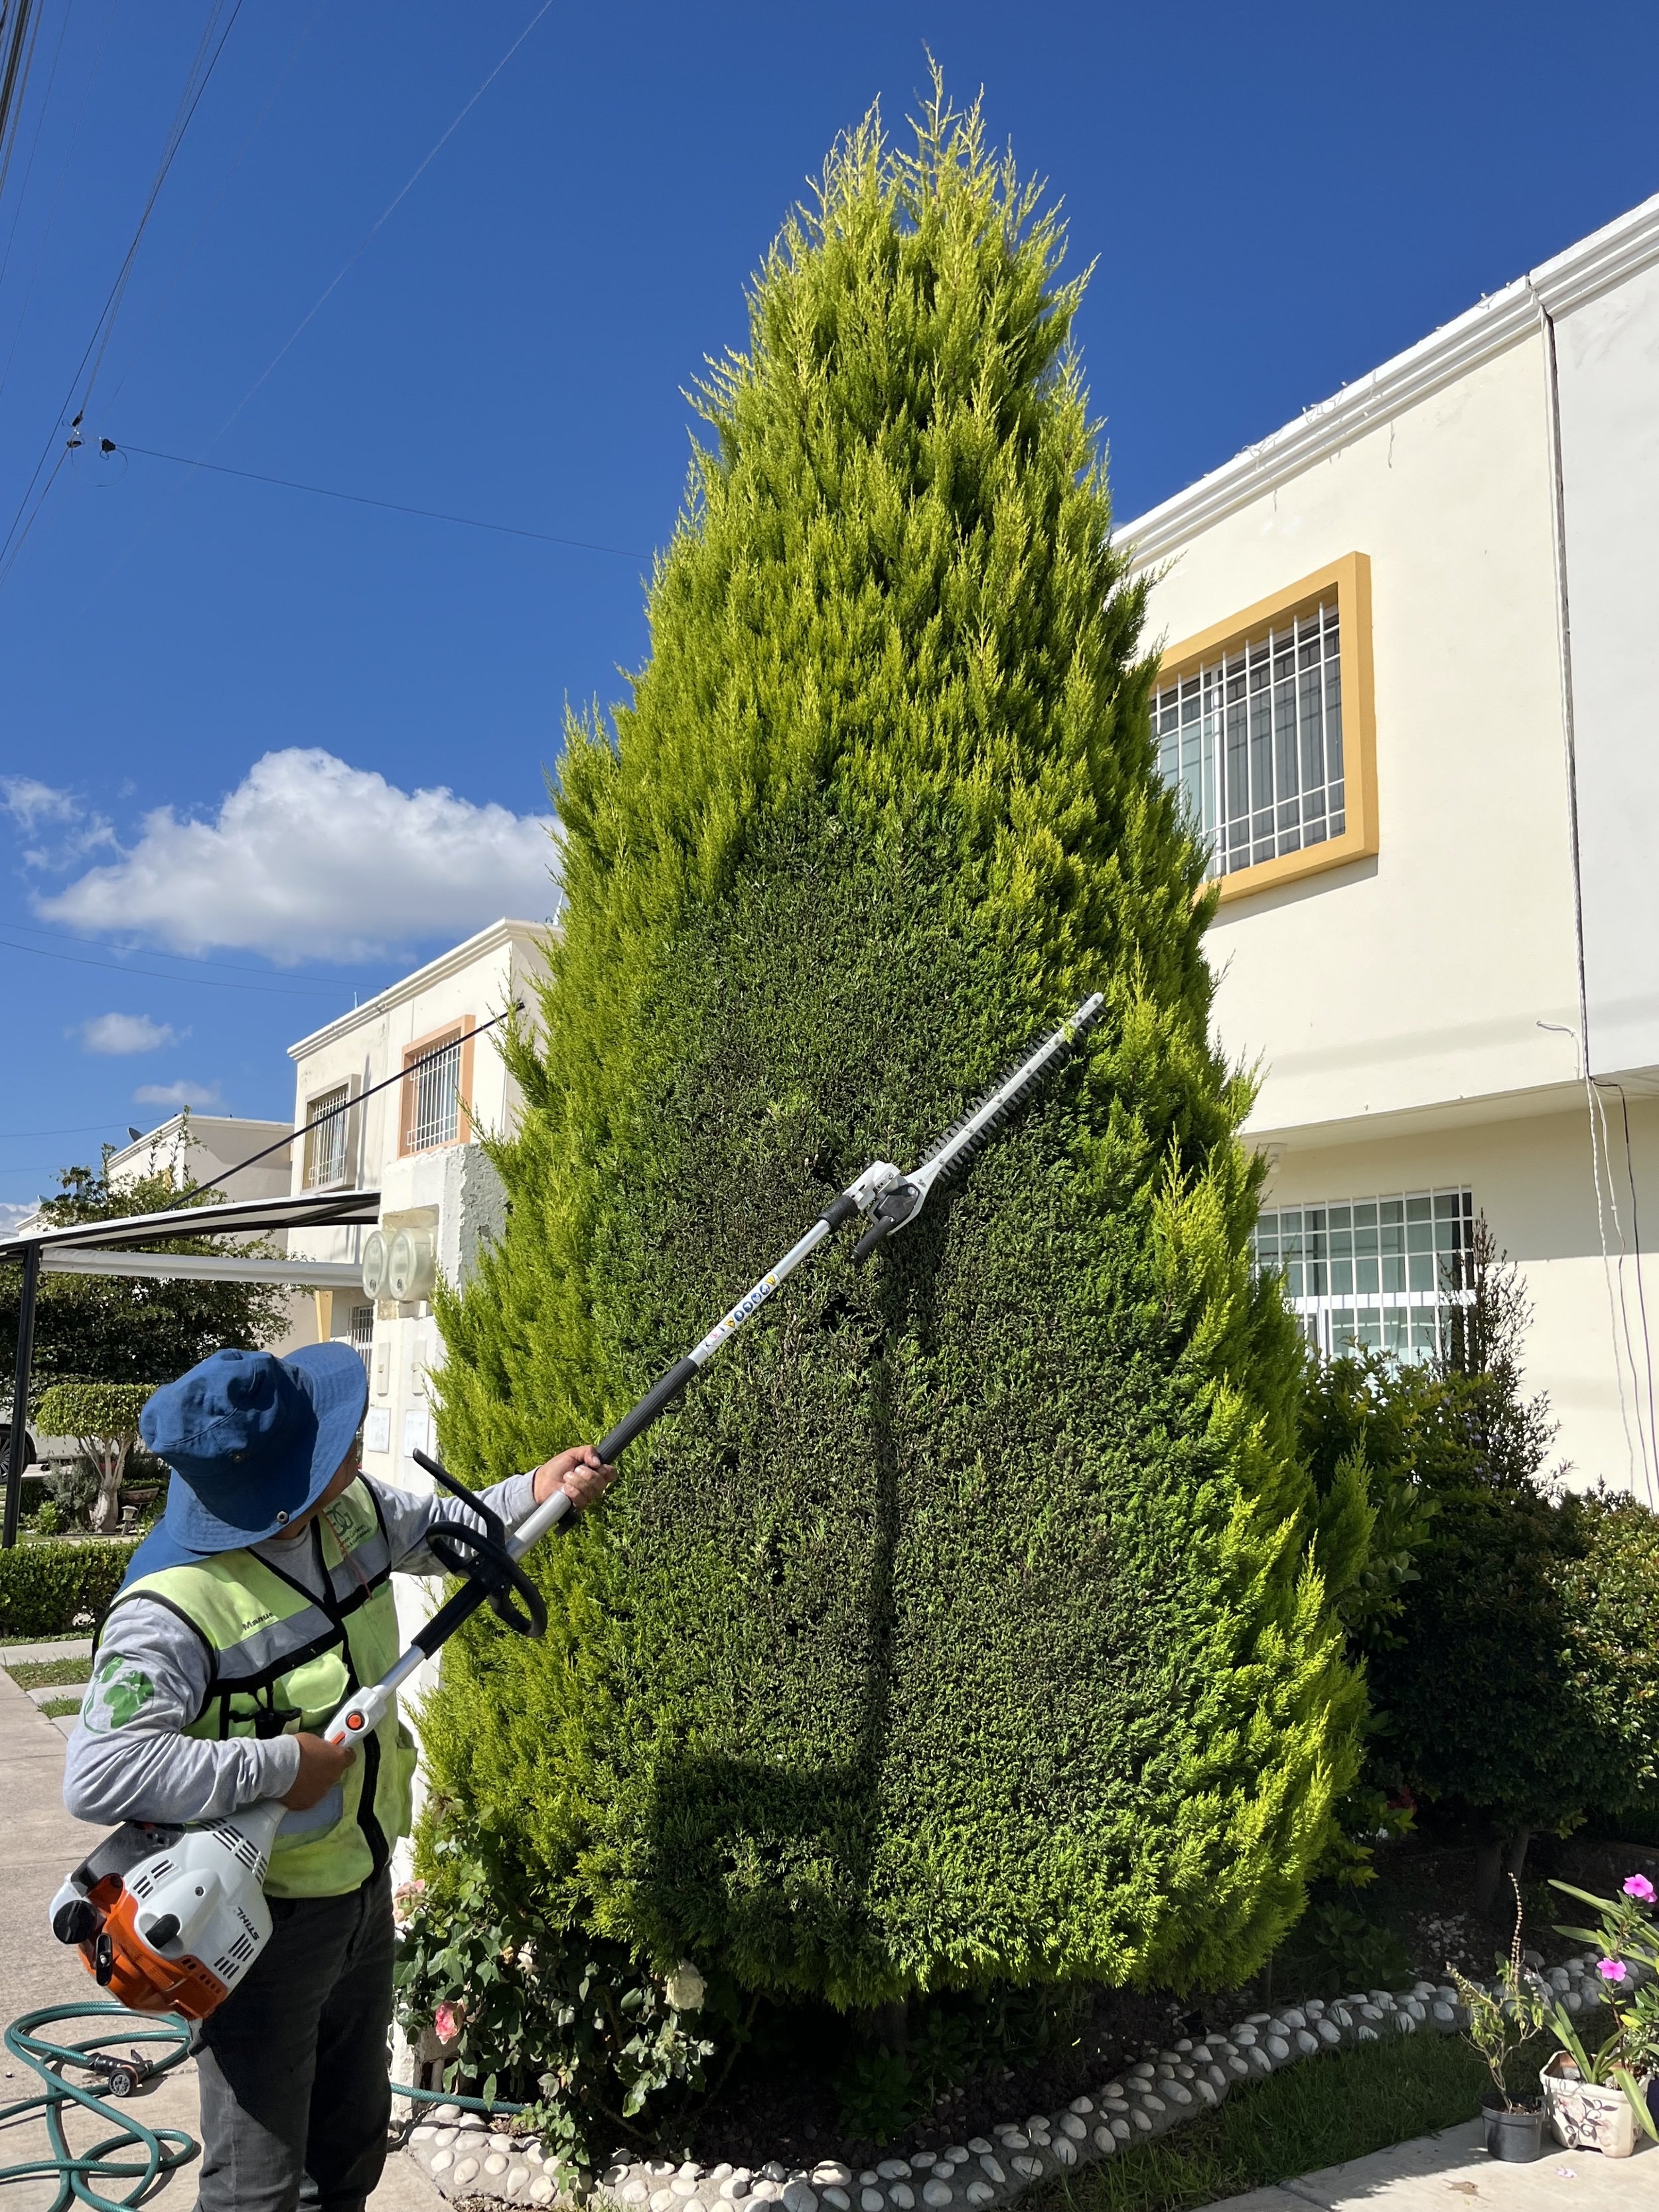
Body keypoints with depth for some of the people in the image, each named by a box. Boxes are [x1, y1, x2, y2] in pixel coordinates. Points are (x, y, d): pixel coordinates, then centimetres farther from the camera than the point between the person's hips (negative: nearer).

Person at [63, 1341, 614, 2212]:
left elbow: (436, 1530, 11)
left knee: (353, 2139, 28)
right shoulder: (172, 1610, -33)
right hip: (261, 1921, -7)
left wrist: (532, 1493, -5)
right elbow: (98, 1775, -38)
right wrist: (278, 1766, -35)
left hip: (364, 1886, 7)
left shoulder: (350, 1508, -10)